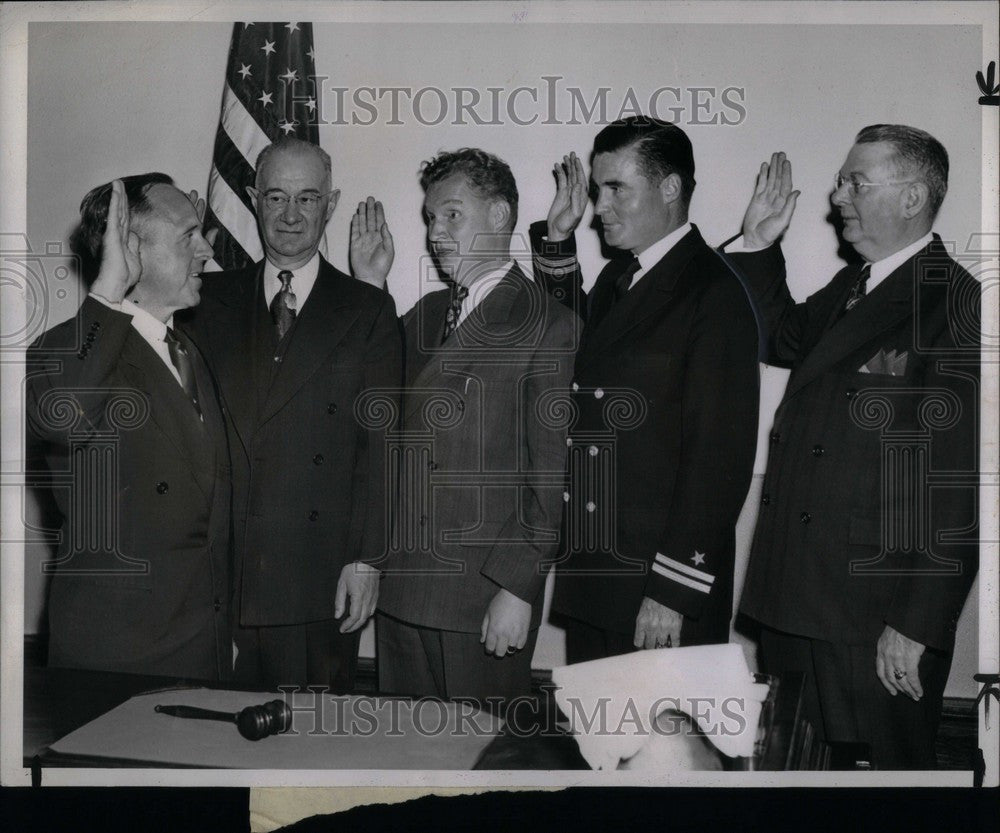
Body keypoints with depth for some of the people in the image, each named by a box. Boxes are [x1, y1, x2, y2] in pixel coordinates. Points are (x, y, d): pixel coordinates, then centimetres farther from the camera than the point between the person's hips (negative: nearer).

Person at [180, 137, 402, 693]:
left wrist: (366, 559, -7)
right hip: (216, 571, 2)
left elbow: (379, 442, -1)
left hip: (320, 580, -2)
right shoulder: (214, 301, 11)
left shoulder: (368, 310, 4)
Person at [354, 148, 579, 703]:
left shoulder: (549, 327, -8)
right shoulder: (425, 314, 15)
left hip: (487, 599, -6)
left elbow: (553, 476, -11)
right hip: (399, 589, 6)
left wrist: (517, 589, -14)